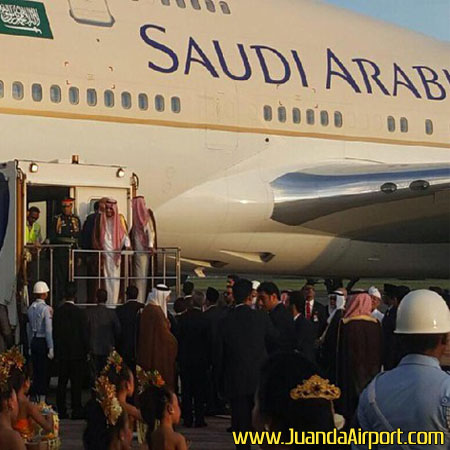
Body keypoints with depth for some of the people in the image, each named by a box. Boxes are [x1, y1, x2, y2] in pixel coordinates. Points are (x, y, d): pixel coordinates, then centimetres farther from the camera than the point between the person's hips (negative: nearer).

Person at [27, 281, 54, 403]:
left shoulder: (31, 308, 7)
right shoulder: (46, 309, -14)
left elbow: (29, 329, 13)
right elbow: (48, 330, -16)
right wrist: (51, 348, -14)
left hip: (34, 341, 7)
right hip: (43, 342, -7)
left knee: (36, 372, 12)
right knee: (44, 373, -1)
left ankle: (37, 399, 18)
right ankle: (42, 401, 0)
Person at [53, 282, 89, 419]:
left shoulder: (57, 312, -2)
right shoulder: (80, 313, -13)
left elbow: (54, 333, 3)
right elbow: (85, 334, -9)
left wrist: (56, 350, 11)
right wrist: (87, 350, 2)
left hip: (61, 353, 3)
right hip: (77, 352, -3)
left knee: (62, 382, 10)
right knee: (76, 382, 1)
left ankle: (61, 411, 12)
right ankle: (76, 411, 2)